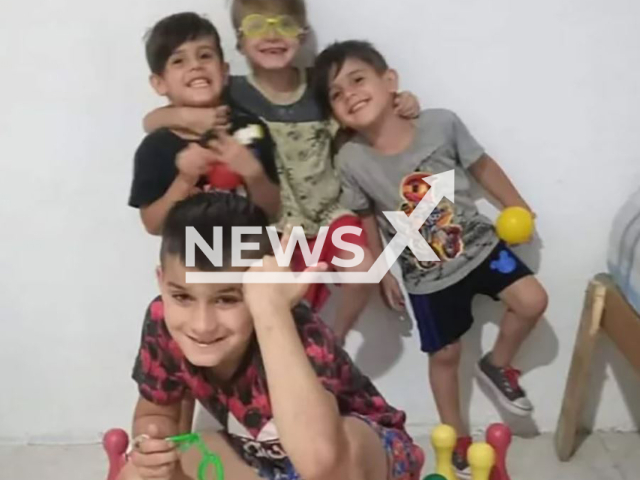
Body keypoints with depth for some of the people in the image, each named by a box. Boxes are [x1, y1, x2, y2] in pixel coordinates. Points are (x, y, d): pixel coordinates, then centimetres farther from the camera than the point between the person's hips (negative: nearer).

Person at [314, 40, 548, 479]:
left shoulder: (442, 123, -21)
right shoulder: (353, 161, -21)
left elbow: (481, 165, -3)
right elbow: (365, 218, -5)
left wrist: (517, 206, 7)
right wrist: (383, 271, 3)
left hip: (478, 243, 1)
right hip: (426, 275, -1)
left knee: (532, 301, -7)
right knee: (445, 355, 10)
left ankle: (498, 366, 23)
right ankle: (456, 437, 34)